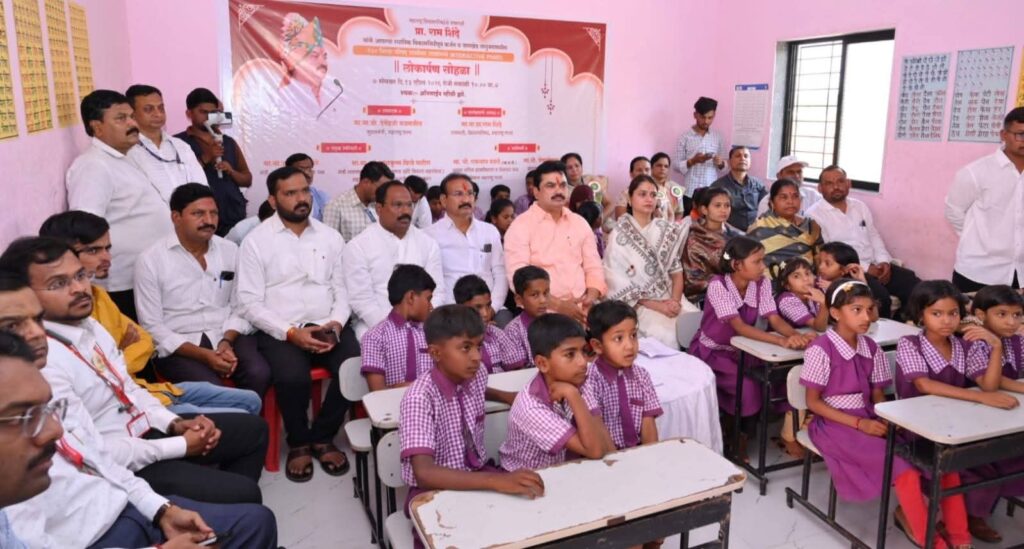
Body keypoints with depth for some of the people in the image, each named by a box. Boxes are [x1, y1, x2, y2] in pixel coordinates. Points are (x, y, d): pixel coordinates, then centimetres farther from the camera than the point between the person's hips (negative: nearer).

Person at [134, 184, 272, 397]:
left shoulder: (230, 250, 7)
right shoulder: (150, 260, -4)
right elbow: (152, 327, -6)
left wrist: (227, 342, -12)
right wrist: (203, 355, -17)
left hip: (227, 337, 3)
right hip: (178, 347, -3)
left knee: (259, 373, -25)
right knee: (211, 388, -30)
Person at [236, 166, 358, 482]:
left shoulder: (331, 237, 12)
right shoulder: (256, 241, 0)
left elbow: (342, 289, 11)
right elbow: (249, 303, -5)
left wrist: (336, 323, -9)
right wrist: (291, 332, -16)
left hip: (328, 326, 3)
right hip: (280, 331, -3)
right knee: (292, 377, -32)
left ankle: (322, 437, 1)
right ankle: (299, 443, 0)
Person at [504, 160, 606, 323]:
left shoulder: (580, 223, 14)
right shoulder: (521, 226, -1)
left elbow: (593, 266, 14)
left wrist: (591, 297, -5)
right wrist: (558, 305, -16)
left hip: (580, 310, 4)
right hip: (543, 312, -3)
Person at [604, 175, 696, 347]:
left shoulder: (668, 231, 9)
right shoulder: (619, 236, -4)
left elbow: (676, 271, 9)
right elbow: (618, 284, -8)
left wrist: (675, 300, -10)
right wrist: (656, 305, -13)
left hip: (670, 299, 4)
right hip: (638, 304, -4)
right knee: (666, 335, -29)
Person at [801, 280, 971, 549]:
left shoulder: (871, 349, 6)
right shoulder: (821, 349, -13)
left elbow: (877, 395, 11)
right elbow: (813, 402, -11)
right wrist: (858, 423, -18)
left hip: (869, 421, 6)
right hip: (834, 424, -6)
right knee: (904, 468, -24)